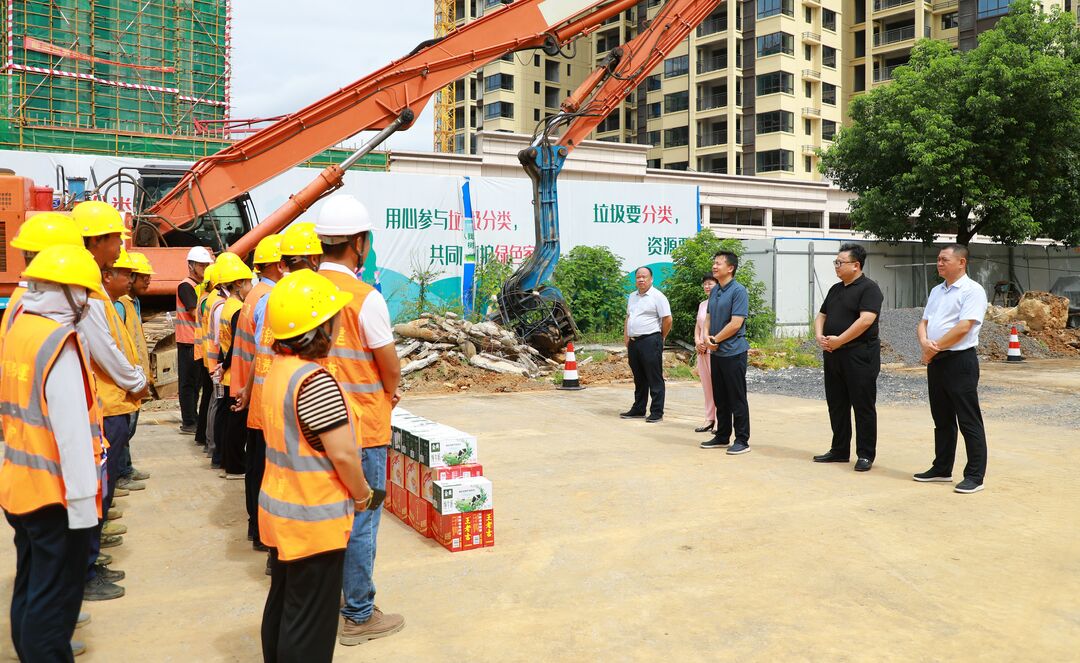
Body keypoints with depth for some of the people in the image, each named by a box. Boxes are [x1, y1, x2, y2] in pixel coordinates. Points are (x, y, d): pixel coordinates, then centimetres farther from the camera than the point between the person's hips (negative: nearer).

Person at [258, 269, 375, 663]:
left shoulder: (279, 368, 3)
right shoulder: (315, 380, -25)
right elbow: (343, 454, -25)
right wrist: (362, 495, -7)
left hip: (281, 510, 9)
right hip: (315, 520, -9)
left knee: (282, 605, 22)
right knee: (310, 624, 5)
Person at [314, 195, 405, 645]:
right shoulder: (365, 298, -18)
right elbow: (391, 371, -12)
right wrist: (391, 395, 10)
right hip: (362, 426, -6)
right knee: (360, 521, 5)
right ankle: (359, 616, 16)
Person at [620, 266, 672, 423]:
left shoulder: (658, 296, -7)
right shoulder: (632, 297, 16)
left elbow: (667, 319, -8)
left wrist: (661, 337, 0)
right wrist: (626, 337, 13)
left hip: (650, 341, -7)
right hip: (633, 342, 7)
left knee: (654, 379, -3)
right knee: (639, 379, 15)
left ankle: (657, 413, 1)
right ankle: (638, 410, 23)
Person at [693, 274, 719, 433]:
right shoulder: (702, 304, 16)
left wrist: (708, 343, -13)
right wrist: (697, 342, 3)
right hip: (703, 349, 8)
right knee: (706, 386, 8)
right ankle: (709, 420, 13)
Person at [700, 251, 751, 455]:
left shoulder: (738, 291, -13)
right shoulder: (714, 291, 12)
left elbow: (735, 324, -19)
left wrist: (715, 340, -10)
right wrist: (707, 337, -2)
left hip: (733, 352, -8)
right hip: (716, 352, 8)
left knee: (737, 399, -1)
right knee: (720, 398, 15)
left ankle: (742, 440, 7)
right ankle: (722, 436, 25)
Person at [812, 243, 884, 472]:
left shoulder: (869, 288, -9)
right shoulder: (836, 289, 16)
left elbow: (866, 320, -21)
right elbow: (821, 316, 18)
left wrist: (839, 340, -20)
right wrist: (819, 335, -3)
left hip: (859, 356, -8)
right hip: (833, 356, 8)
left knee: (863, 406, -1)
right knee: (837, 405, 13)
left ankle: (866, 455, 7)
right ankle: (839, 450, 22)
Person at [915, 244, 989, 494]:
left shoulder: (972, 291, -9)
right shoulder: (936, 291, 16)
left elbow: (963, 327, -19)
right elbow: (924, 322, 14)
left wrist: (934, 349, -12)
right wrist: (925, 342, -8)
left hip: (960, 361, -8)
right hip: (935, 362, 8)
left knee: (968, 421, -3)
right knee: (942, 419, 15)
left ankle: (975, 476, 2)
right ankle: (941, 469, 25)